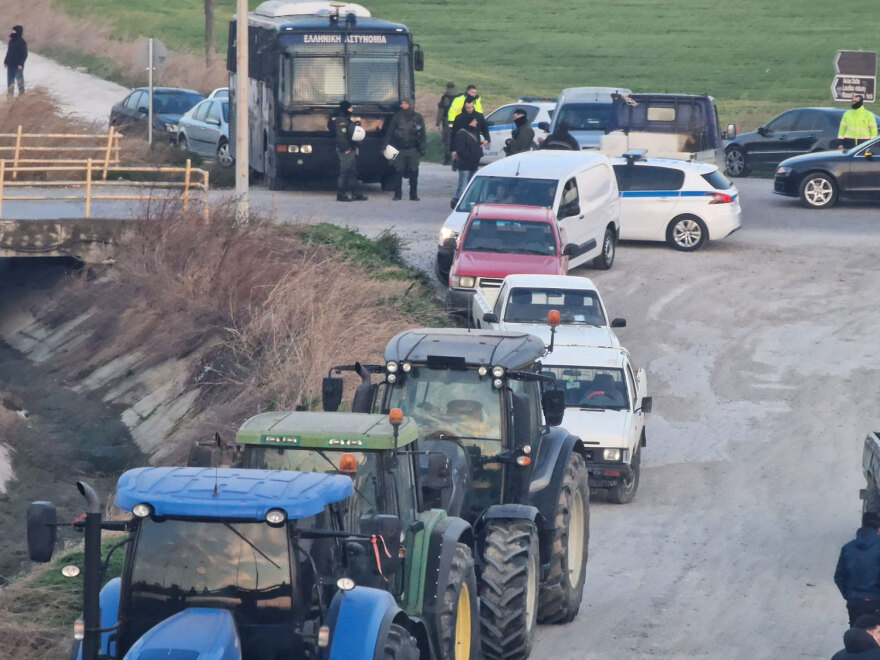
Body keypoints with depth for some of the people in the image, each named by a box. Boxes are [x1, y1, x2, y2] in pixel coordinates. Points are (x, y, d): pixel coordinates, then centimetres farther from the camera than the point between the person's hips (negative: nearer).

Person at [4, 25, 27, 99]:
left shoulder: (22, 42, -12)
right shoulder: (11, 41, 10)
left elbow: (24, 54, -13)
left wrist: (20, 64, -18)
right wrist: (5, 61, 12)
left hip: (18, 65, -7)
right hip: (10, 65, 7)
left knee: (19, 80, 0)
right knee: (10, 81, 10)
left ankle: (21, 94, 9)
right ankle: (10, 94, 17)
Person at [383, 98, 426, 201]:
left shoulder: (418, 118, 5)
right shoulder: (397, 116, 4)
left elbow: (422, 135, 8)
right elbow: (390, 131, 4)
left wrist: (422, 148, 2)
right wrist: (385, 144, -4)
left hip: (413, 150, 0)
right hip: (399, 149, 0)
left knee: (413, 172, 1)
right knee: (398, 171, -2)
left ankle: (413, 194, 9)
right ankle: (397, 194, 6)